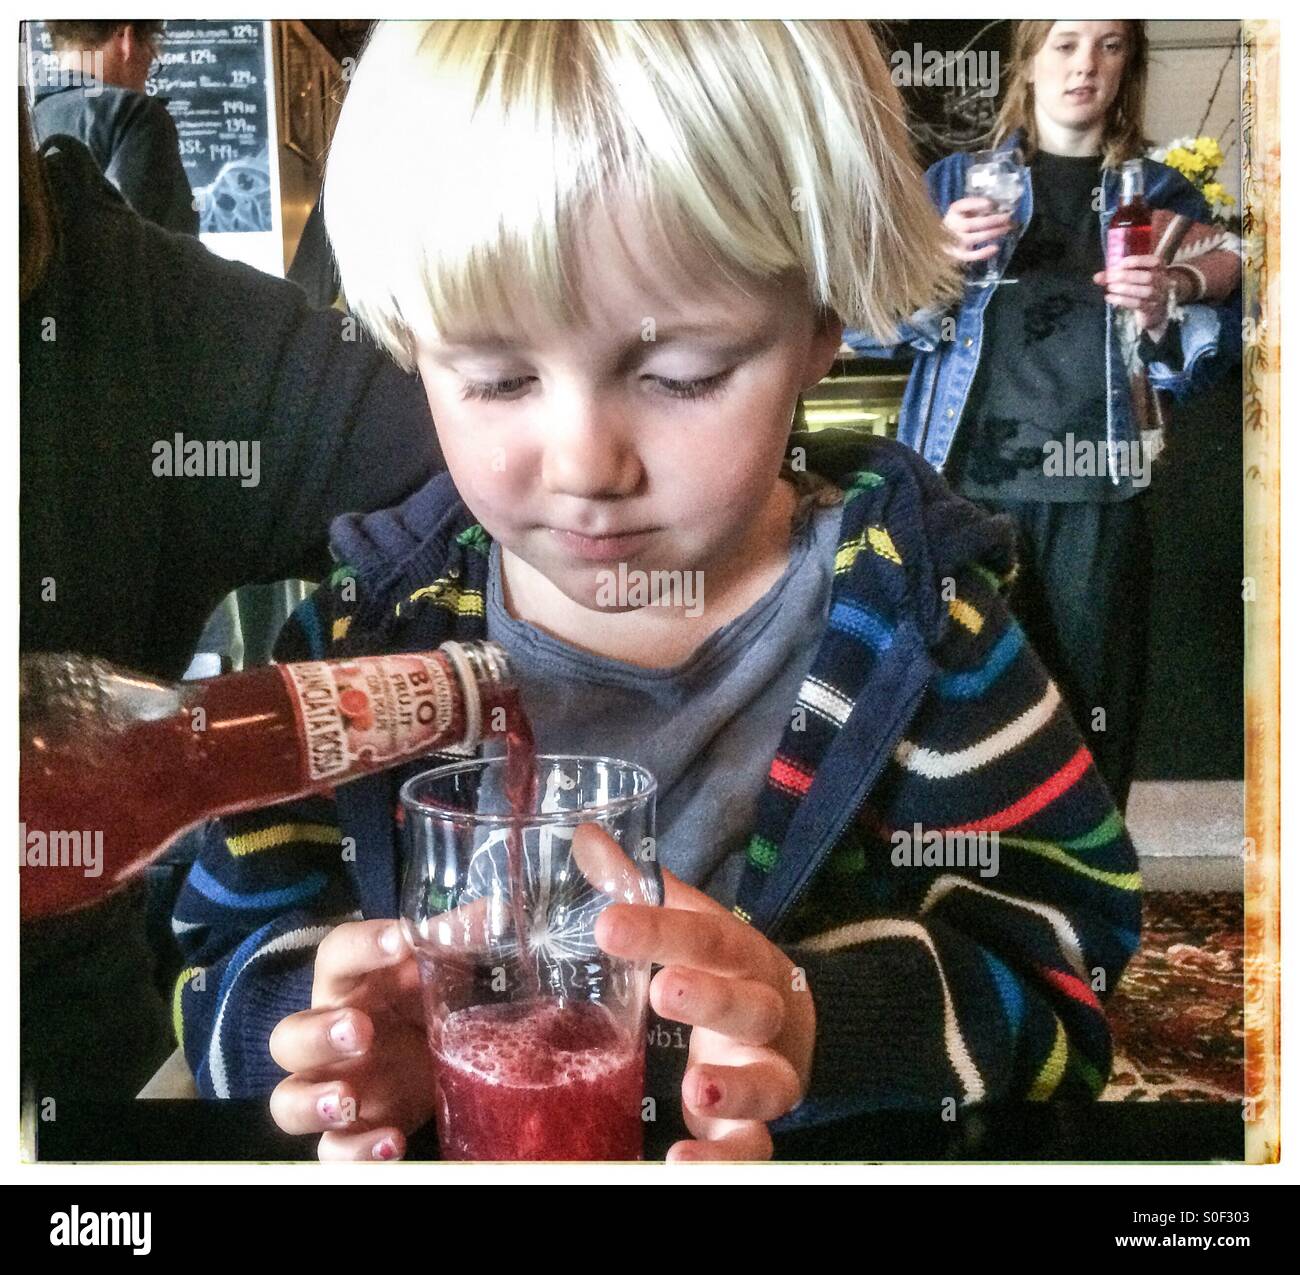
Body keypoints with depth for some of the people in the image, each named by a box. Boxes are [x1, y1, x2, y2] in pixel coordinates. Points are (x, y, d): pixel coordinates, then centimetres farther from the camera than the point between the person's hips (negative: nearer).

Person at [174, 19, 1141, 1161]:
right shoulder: (365, 632, -4)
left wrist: (813, 1024, -27)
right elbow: (226, 956, 2)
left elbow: (1064, 974, -10)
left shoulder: (904, 607, -9)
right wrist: (325, 1030, -19)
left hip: (832, 1168, -1)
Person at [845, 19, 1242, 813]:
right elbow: (867, 323, 4)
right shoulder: (957, 180, 13)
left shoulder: (1162, 193, 14)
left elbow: (1205, 361, 11)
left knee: (1091, 712, 0)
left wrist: (1162, 309, -10)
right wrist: (937, 258, -14)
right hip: (968, 485, 0)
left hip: (1096, 496, 1)